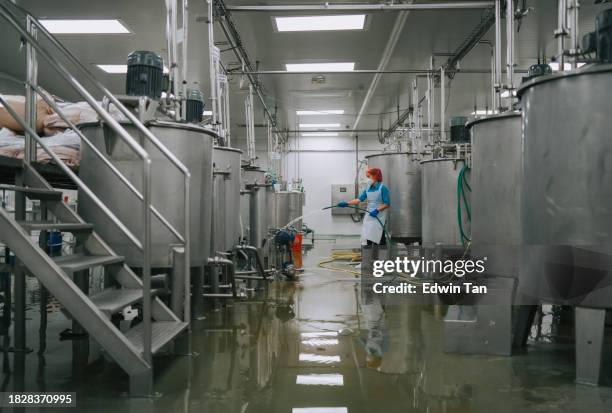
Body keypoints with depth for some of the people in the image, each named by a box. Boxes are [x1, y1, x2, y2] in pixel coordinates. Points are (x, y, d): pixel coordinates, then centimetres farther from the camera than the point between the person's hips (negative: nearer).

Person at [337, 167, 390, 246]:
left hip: (379, 217, -6)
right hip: (369, 216, 6)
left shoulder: (382, 188, -10)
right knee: (367, 239, 4)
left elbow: (387, 204, -11)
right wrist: (347, 203, -13)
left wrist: (377, 210, -24)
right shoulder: (368, 189, 7)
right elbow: (360, 199, -2)